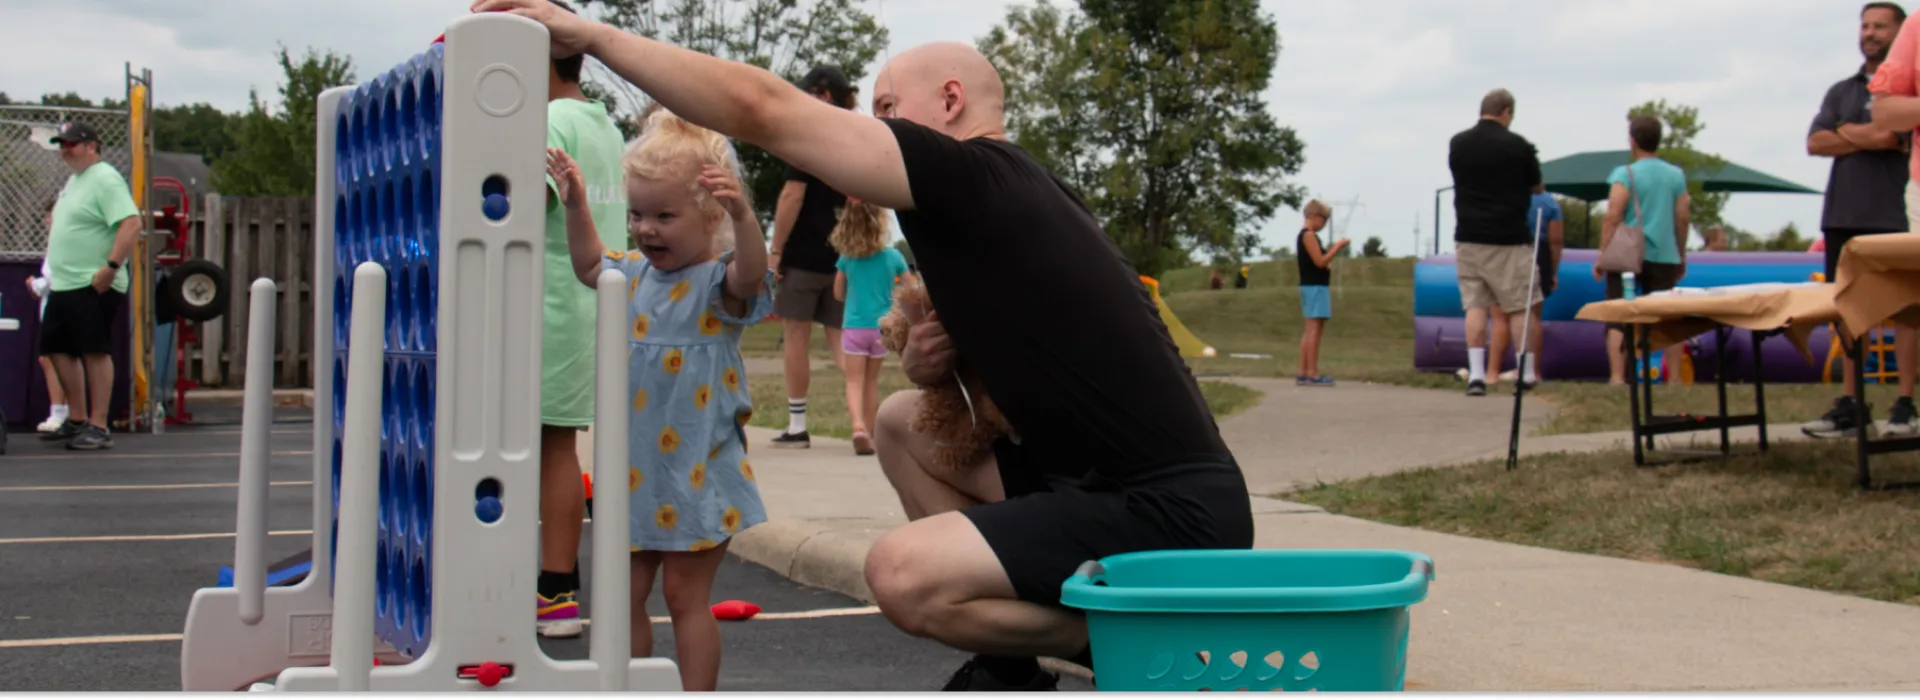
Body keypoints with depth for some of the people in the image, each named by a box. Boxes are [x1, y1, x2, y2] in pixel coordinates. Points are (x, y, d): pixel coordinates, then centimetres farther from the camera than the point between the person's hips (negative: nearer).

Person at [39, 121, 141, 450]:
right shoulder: (74, 180, 19)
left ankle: (98, 427, -7)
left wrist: (111, 267, -27)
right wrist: (51, 269, 22)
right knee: (59, 350, 13)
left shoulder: (105, 180, -12)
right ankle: (77, 420, 23)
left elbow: (131, 223, -23)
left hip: (94, 286, -10)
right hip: (63, 285, 10)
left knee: (95, 352, -9)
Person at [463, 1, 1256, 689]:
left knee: (904, 573, -20)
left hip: (1175, 515, -10)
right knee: (901, 420, 18)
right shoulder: (1016, 197, 16)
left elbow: (761, 108, -15)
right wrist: (931, 364, 0)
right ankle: (1008, 658, 17)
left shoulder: (975, 174, -12)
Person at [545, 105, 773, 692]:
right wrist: (575, 204, 14)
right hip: (634, 470, 7)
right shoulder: (634, 273, 7)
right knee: (623, 592, 12)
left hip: (698, 473, -7)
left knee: (685, 593, 2)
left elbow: (750, 271, -35)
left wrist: (742, 214, -52)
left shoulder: (719, 281, -14)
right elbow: (588, 265, 25)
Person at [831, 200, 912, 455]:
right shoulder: (893, 256, -6)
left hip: (854, 326, -1)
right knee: (871, 380, 15)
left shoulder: (846, 258, -5)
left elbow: (838, 294, 6)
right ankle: (870, 431, 20)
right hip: (881, 326, 1)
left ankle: (858, 426, -23)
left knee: (855, 380, 0)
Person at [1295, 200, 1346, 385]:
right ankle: (1312, 373, -14)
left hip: (1311, 286, 10)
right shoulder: (1309, 235, -12)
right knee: (1314, 329, -11)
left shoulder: (1306, 235, 18)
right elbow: (1320, 262, -17)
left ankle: (1303, 373, 9)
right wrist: (1337, 247, -10)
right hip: (1315, 287, -10)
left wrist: (1333, 250, 12)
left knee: (1309, 330, 9)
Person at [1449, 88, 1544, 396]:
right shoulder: (1517, 145, -8)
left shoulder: (1457, 144, 5)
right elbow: (1535, 183, 5)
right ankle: (1527, 374, 7)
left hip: (1468, 237, 4)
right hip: (1509, 238, -4)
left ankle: (1476, 373, -4)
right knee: (1519, 307, 4)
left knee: (1475, 306, 5)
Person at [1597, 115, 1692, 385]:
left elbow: (1613, 216, -13)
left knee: (1618, 320, -1)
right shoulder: (1676, 175, 7)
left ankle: (1618, 378, -11)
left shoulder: (1625, 174, -6)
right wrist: (1681, 256, 19)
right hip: (1665, 257, 4)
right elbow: (1683, 218, 9)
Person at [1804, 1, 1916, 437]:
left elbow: (1894, 131, -13)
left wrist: (1849, 133, 0)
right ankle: (1849, 404, 7)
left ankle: (1905, 405, -2)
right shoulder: (1841, 92, 18)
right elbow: (1815, 143, 5)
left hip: (1896, 216, -5)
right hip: (1845, 216, 5)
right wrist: (1872, 139, -4)